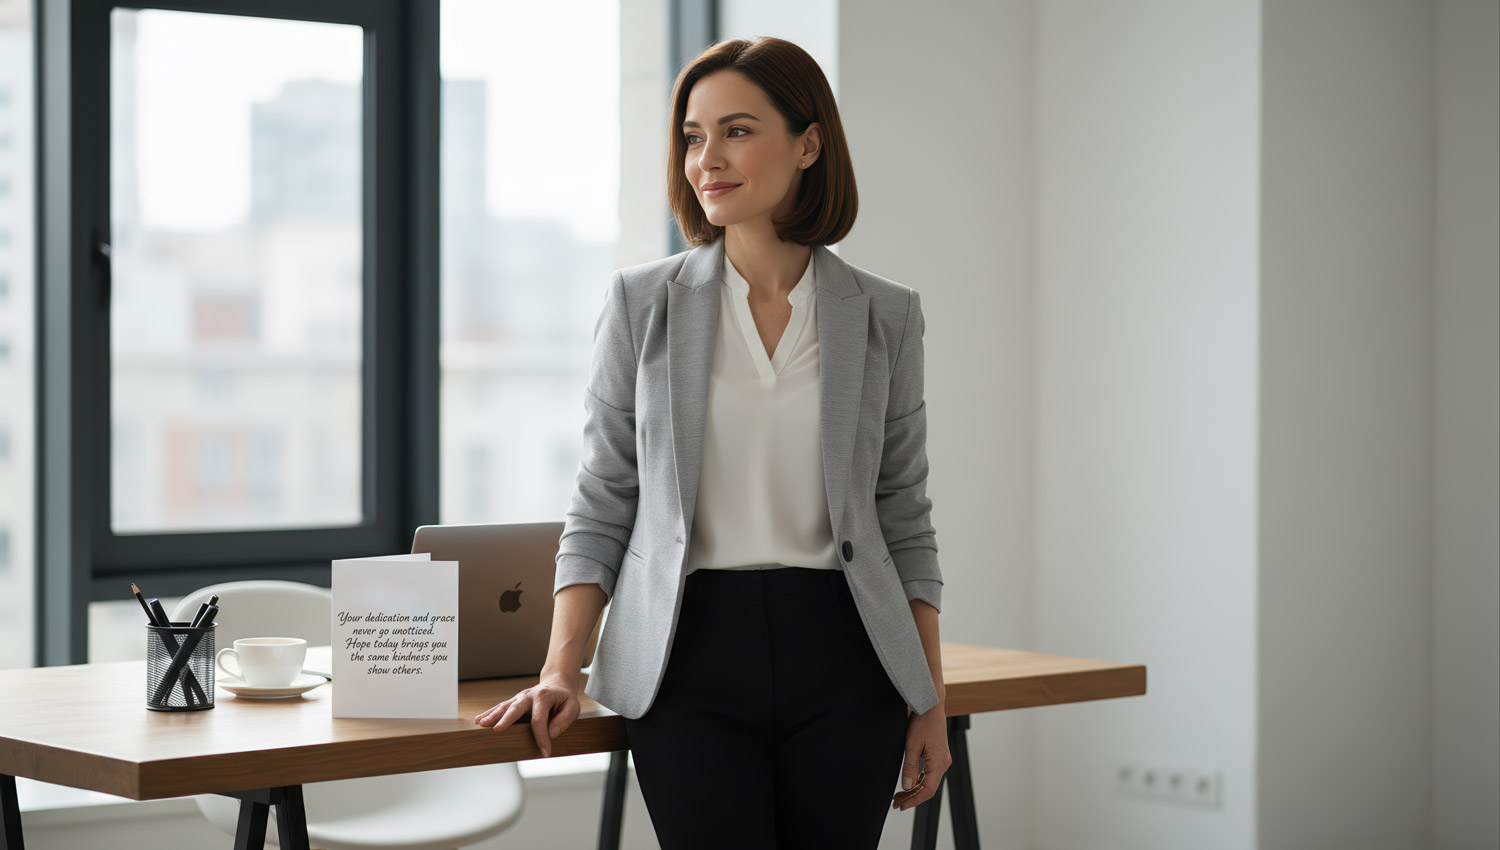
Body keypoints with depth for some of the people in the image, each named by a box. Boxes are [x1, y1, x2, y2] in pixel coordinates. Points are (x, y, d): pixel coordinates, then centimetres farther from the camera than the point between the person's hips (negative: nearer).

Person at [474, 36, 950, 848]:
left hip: (839, 660, 1)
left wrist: (931, 702, 5)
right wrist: (560, 669, -5)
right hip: (691, 658, -1)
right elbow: (601, 506, 5)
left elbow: (905, 521, 9)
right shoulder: (642, 303, 3)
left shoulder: (884, 315, 5)